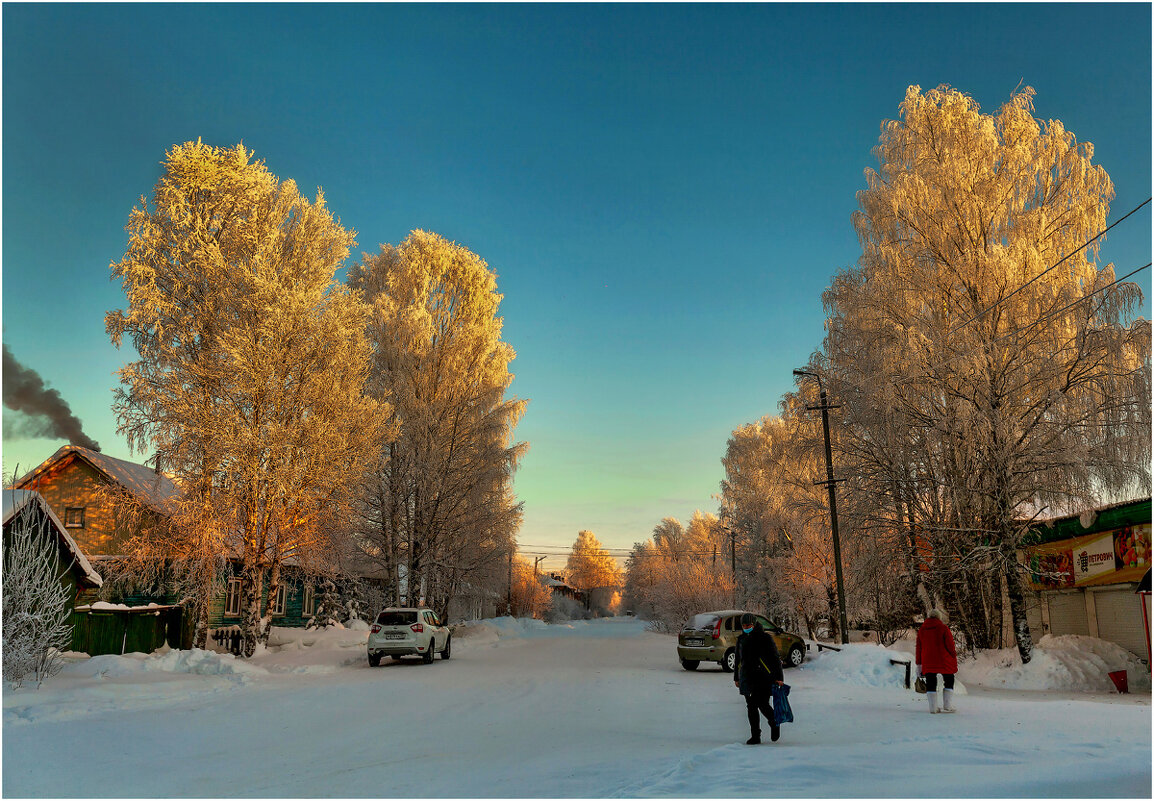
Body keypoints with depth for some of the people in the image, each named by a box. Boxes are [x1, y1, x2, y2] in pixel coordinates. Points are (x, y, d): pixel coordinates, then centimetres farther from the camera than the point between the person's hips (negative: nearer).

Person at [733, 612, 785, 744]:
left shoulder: (765, 638, -5)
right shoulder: (741, 640, 12)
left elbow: (775, 658, -5)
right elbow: (738, 660, 22)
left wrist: (778, 677, -9)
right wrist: (736, 677, 23)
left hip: (763, 678, -5)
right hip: (747, 679, 5)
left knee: (763, 704, -11)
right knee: (751, 708, 5)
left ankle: (774, 724, 19)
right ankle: (755, 736, 13)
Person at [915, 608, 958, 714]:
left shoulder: (921, 630, 8)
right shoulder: (943, 628, -6)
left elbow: (918, 648, 10)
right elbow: (950, 645, -7)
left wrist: (919, 664, 15)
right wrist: (954, 657, 6)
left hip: (927, 662, 3)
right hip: (944, 661, -3)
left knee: (931, 684, 7)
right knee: (949, 681, 11)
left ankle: (933, 708, 3)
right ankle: (947, 706, 6)